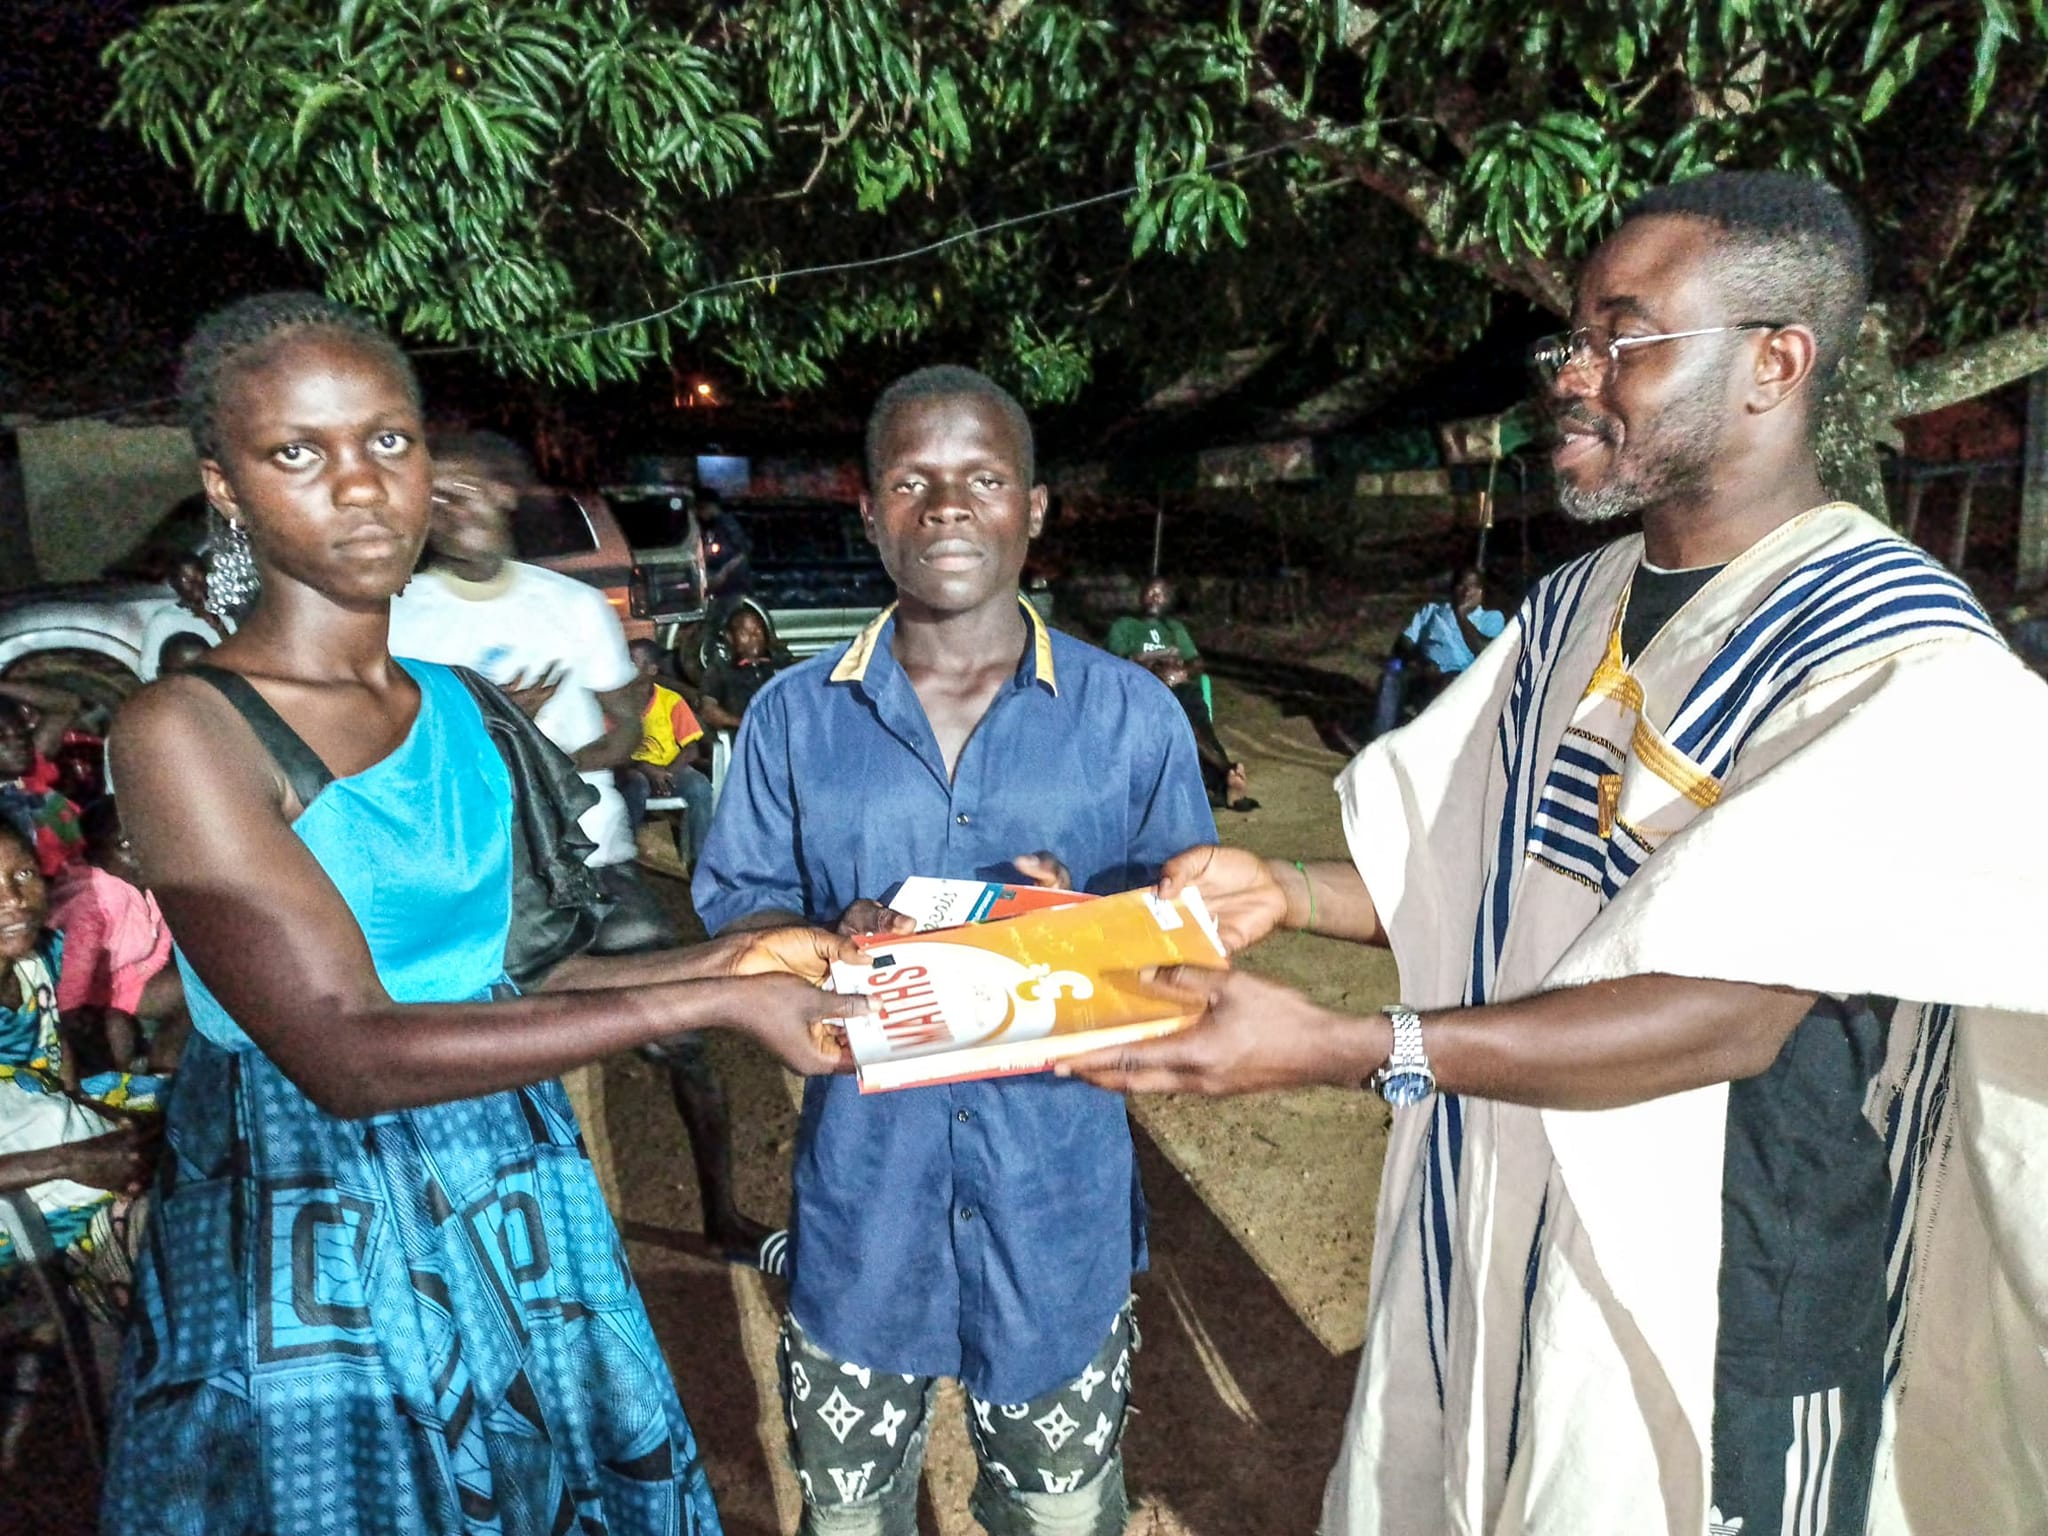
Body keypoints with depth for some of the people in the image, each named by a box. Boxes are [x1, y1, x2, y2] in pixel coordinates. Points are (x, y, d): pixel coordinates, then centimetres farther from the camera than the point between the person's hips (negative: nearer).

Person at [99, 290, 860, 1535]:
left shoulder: (469, 711, 3)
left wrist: (729, 956, -7)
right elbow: (345, 1053, -24)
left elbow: (482, 976, 4)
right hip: (319, 1262, -5)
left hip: (515, 1219, 6)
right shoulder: (185, 732, -16)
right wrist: (709, 1003, -26)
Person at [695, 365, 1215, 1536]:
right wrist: (837, 943, -20)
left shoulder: (1133, 714, -3)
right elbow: (734, 915, 1)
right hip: (863, 1192, 1)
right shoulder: (794, 717, 0)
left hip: (1060, 1191, 0)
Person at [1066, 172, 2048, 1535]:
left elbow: (1737, 1010, -27)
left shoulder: (1911, 666, -18)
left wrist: (1341, 1048, -35)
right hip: (1478, 1243, 6)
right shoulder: (1572, 611, 4)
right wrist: (1281, 893, -11)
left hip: (1709, 1310, -6)